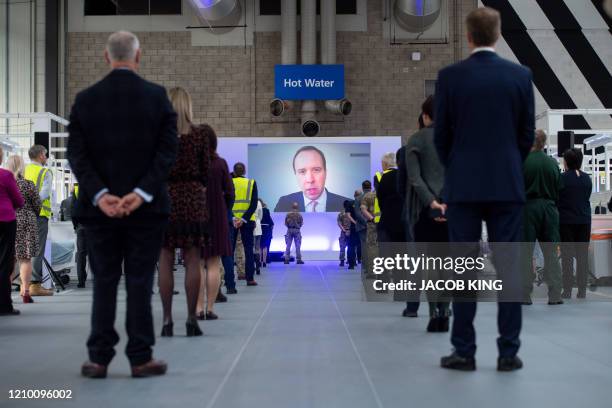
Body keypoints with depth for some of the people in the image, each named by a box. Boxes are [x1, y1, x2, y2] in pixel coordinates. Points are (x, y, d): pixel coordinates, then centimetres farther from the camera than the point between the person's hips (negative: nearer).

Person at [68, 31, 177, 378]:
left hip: (100, 207, 2)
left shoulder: (85, 99, 2)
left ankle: (99, 359, 13)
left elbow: (77, 154, -5)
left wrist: (100, 195, -11)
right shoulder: (158, 96, -2)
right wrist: (142, 193, -14)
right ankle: (141, 359, 9)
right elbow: (168, 151, -9)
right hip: (146, 207, -1)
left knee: (104, 283, 10)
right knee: (140, 283, 4)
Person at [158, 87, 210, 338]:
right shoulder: (199, 134, 0)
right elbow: (206, 173, 4)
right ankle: (191, 319, 2)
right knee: (192, 261, 2)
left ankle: (167, 320, 3)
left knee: (165, 262, 3)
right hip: (192, 199, 0)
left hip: (164, 199, 0)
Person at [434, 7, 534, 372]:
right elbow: (528, 134, 4)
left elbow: (441, 135, 1)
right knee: (508, 268, 4)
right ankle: (508, 352, 7)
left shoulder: (449, 76, -4)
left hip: (463, 186, -1)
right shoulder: (521, 75, 0)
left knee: (464, 269, 3)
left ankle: (464, 352, 7)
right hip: (508, 185, 1)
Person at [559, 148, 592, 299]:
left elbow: (555, 199, -4)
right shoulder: (587, 179, 4)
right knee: (582, 255, 6)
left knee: (567, 256, 0)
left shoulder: (562, 178, -9)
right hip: (584, 220, 3)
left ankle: (567, 291, -1)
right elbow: (587, 197, 11)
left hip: (566, 220, -3)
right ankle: (582, 291, 6)